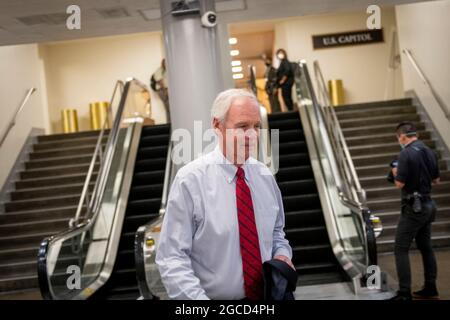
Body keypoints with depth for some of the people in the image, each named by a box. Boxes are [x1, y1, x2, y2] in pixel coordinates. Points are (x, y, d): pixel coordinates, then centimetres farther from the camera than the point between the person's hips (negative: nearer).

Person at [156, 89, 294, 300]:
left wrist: (282, 254, 0)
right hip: (215, 296, -4)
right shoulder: (190, 180, -11)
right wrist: (199, 299, -22)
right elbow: (172, 258, -12)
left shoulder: (265, 176, 5)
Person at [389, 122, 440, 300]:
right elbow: (436, 180, 16)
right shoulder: (429, 152, 7)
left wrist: (396, 173, 0)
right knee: (426, 247, 16)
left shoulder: (406, 154, -17)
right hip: (427, 204, 8)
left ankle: (405, 293, -5)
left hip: (413, 207, -8)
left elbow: (399, 184, -19)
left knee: (401, 249, -4)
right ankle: (430, 289, 23)